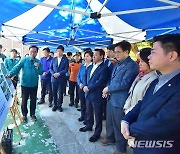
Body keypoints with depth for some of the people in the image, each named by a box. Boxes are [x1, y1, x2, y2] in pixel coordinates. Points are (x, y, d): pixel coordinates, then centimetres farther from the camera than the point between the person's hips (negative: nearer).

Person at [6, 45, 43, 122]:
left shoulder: (38, 62, 1)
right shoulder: (24, 60, -7)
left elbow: (41, 73, -2)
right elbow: (17, 67, -16)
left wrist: (37, 68, -22)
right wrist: (10, 74, -32)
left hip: (34, 85, 2)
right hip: (25, 84, -2)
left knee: (33, 100, 13)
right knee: (24, 100, 9)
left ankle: (32, 114, 30)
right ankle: (24, 114, 26)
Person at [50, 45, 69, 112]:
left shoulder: (65, 60, -1)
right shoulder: (53, 59, 8)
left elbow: (66, 69, -7)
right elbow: (50, 68, 7)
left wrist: (59, 73, -17)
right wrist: (53, 74, -11)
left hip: (61, 79, -2)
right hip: (54, 78, 2)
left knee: (60, 93, 6)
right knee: (54, 92, 8)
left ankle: (59, 105, 20)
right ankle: (55, 105, 23)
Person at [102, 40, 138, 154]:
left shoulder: (132, 65, -17)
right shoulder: (117, 64, 11)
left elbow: (124, 84, -23)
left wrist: (108, 88, -12)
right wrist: (107, 90, 2)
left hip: (120, 100, -8)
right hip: (111, 97, 8)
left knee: (119, 125, 8)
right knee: (110, 121, 23)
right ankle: (110, 138, 47)